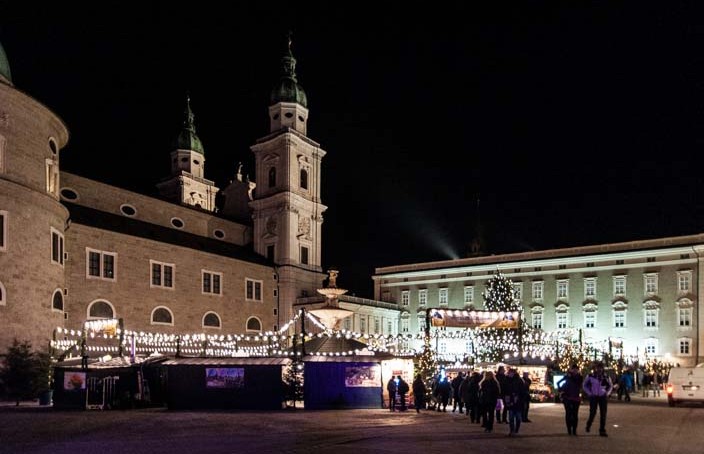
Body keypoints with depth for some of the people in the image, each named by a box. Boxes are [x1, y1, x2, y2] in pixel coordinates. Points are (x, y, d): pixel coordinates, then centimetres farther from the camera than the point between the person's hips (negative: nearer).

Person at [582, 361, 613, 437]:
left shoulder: (606, 377, 2)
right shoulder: (590, 376, -3)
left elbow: (611, 386, 19)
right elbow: (584, 385, 9)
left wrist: (607, 393, 6)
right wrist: (589, 393, 0)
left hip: (603, 397, 2)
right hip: (594, 397, -2)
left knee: (603, 414, -2)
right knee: (592, 413, -6)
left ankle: (602, 431, 7)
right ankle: (588, 425, 23)